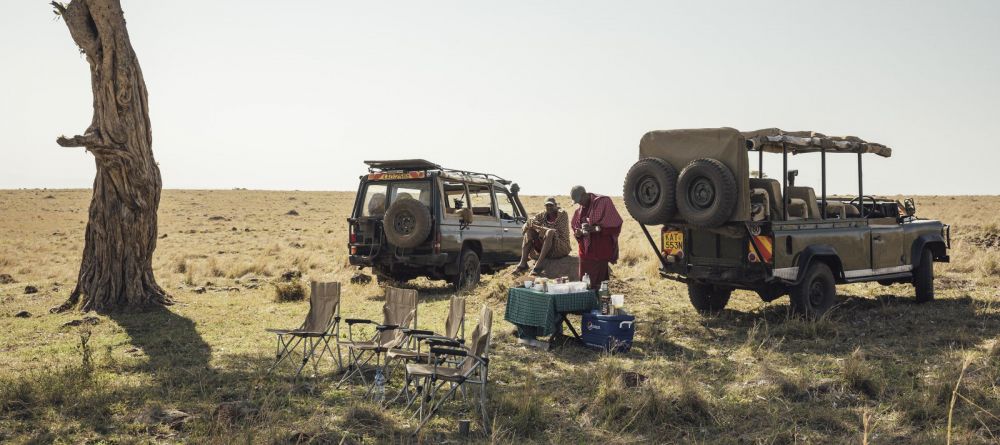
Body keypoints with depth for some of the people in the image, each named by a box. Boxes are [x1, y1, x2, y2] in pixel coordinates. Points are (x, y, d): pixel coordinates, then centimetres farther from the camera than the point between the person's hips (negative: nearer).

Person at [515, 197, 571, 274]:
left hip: (560, 248, -5)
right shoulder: (542, 215, 8)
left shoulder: (562, 214, -5)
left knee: (550, 232, -33)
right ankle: (523, 263, -25)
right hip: (544, 247, 5)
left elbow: (559, 233, -18)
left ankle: (538, 265, -42)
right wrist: (529, 224, -22)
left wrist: (539, 228, -22)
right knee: (529, 231, -11)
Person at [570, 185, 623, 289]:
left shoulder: (603, 202, -6)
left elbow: (615, 226, -9)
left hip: (601, 251, -6)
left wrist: (595, 228, -19)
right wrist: (578, 233, -2)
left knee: (598, 284, -9)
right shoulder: (579, 210, 14)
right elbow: (575, 229, 23)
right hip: (585, 252, 6)